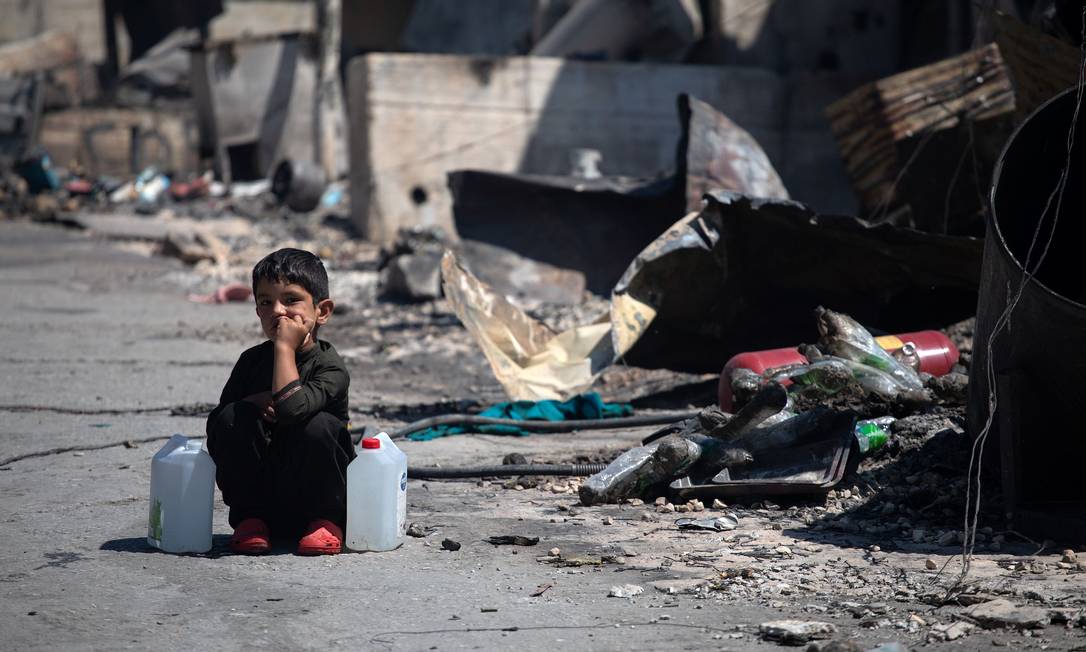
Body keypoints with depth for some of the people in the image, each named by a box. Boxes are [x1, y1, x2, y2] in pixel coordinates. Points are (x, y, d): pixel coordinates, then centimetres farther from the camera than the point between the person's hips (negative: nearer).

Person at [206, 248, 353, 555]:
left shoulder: (329, 366, -15)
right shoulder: (252, 360, 1)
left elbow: (290, 408, -35)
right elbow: (214, 426, 2)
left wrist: (285, 347, -26)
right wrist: (254, 402, -17)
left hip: (313, 494, -3)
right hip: (261, 494, 4)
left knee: (318, 426, -31)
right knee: (232, 418, -19)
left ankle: (326, 521, -6)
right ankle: (250, 518, -2)